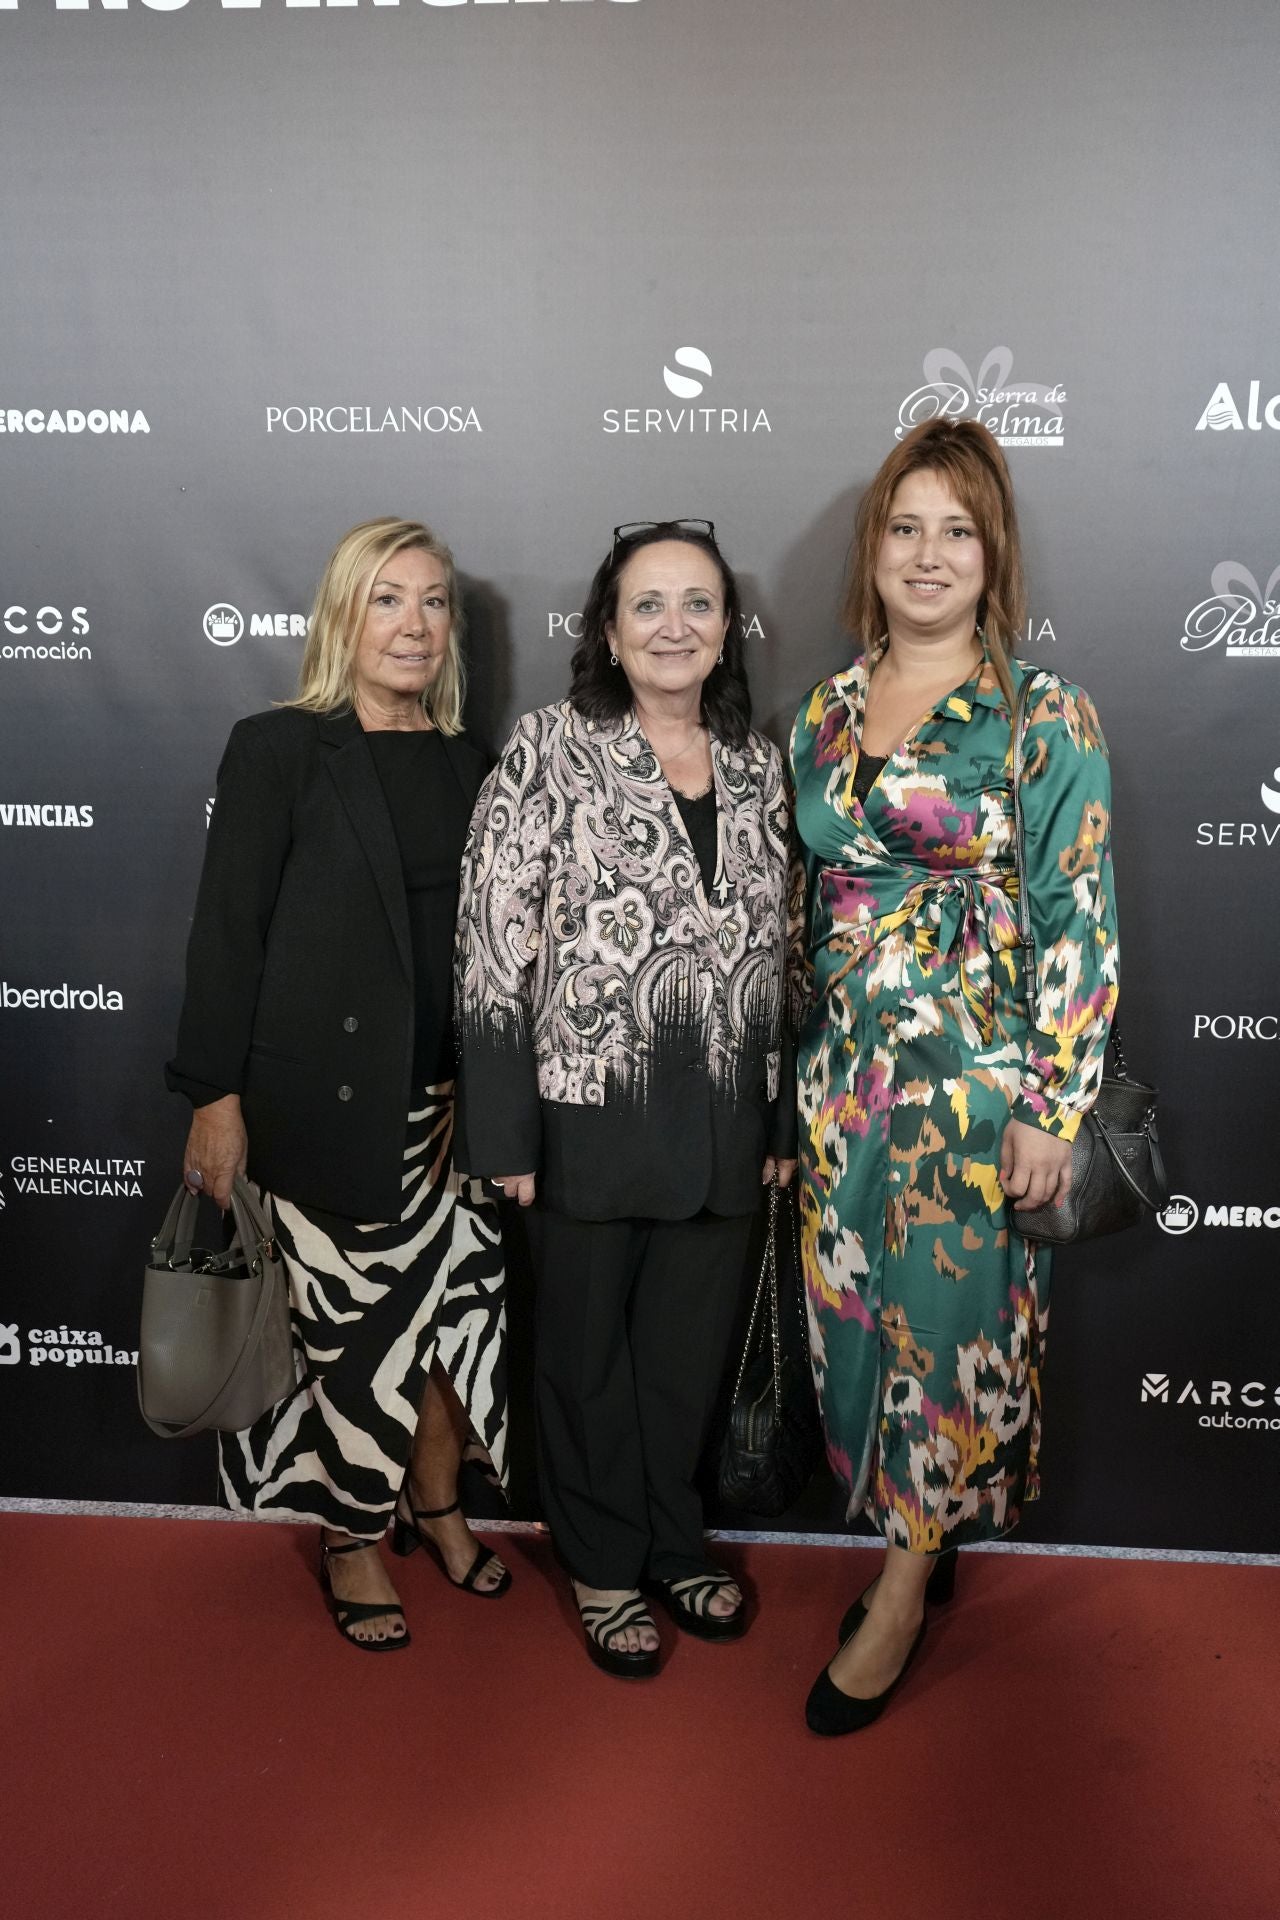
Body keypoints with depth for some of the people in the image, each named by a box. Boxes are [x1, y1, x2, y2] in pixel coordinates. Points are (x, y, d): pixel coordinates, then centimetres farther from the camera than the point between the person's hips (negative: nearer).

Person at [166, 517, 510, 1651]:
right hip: (329, 1102, -4)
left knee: (459, 1308, 11)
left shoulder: (464, 767, 10)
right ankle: (353, 1541, 30)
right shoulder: (279, 749, -5)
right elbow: (228, 930, -7)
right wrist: (217, 1096, -10)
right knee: (361, 1329, 5)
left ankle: (435, 1506, 36)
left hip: (450, 1099, 5)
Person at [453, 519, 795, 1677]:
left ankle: (672, 1544, 40)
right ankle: (605, 1567, 35)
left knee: (690, 1351, 17)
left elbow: (781, 950, 10)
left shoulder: (760, 767, 6)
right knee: (589, 1351, 13)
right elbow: (493, 943, -10)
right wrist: (503, 1129, -12)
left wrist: (785, 1122, 10)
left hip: (724, 1123, 4)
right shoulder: (552, 748, -7)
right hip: (589, 1113, -4)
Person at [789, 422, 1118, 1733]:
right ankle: (917, 1544, 34)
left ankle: (901, 1596, 23)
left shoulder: (1044, 717, -6)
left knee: (949, 1322, 3)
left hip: (973, 1072, -5)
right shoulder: (823, 713, 8)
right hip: (842, 1073, 5)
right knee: (857, 1315, 12)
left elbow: (1079, 922, -8)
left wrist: (1050, 1108, -12)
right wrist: (806, 1068, 12)